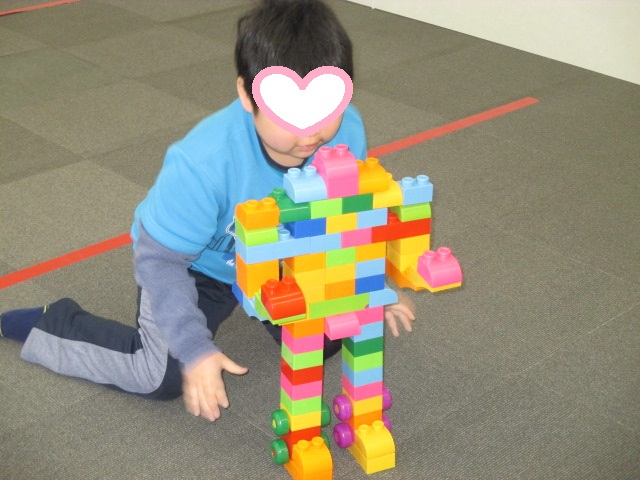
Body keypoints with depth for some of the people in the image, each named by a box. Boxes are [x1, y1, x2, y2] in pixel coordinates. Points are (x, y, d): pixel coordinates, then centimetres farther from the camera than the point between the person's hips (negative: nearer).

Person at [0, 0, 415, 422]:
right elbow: (159, 260, -30)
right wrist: (196, 350, -33)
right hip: (193, 263, -5)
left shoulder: (347, 131, -29)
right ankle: (47, 325, 7)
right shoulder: (204, 163, -41)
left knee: (325, 342, 5)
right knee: (164, 376, -17)